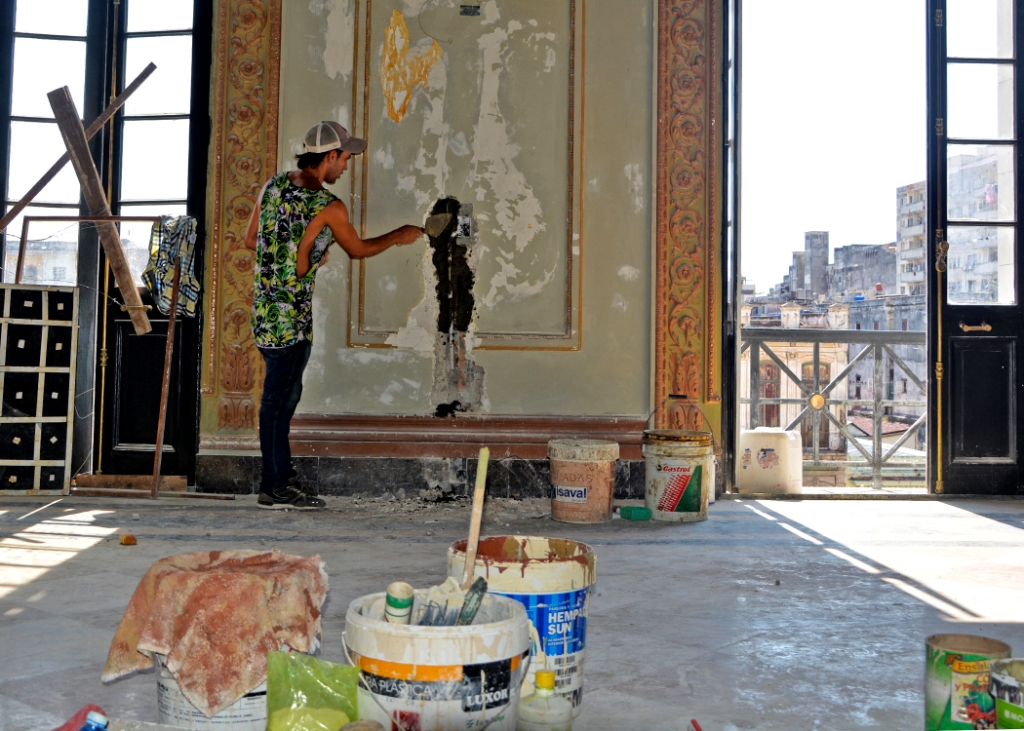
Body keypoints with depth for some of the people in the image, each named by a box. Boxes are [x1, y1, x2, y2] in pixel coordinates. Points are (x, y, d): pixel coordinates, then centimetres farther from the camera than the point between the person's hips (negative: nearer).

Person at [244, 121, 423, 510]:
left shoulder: (273, 185, 7)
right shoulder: (329, 207, -14)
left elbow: (251, 240, 13)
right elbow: (358, 249, 3)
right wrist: (398, 237, 17)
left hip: (265, 307, 8)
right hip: (291, 314, -8)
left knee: (284, 393, 17)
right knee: (278, 397, 0)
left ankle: (283, 475, 27)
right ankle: (274, 488, 10)